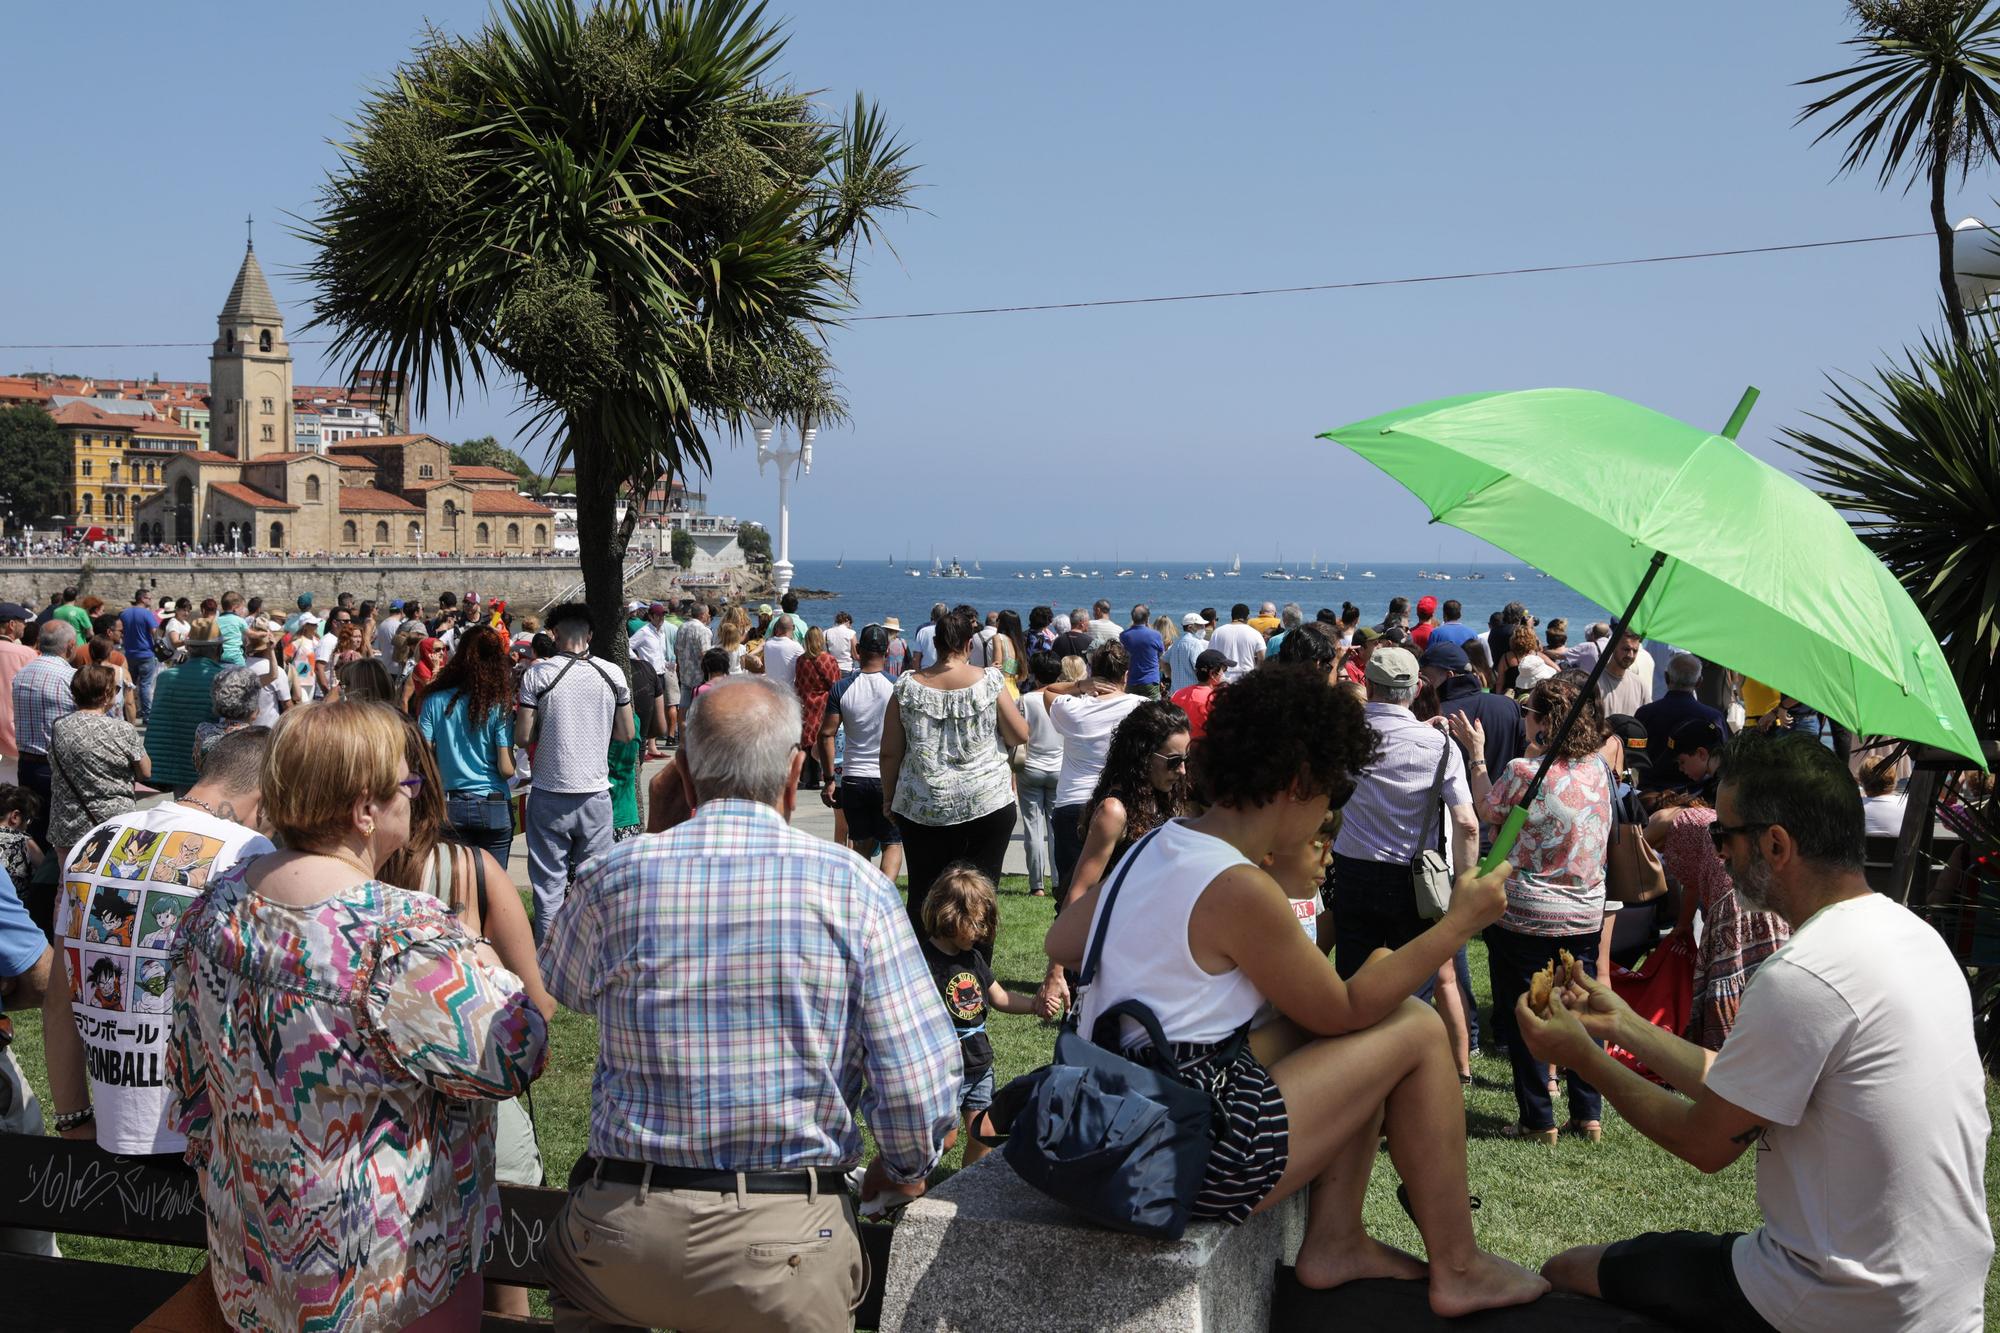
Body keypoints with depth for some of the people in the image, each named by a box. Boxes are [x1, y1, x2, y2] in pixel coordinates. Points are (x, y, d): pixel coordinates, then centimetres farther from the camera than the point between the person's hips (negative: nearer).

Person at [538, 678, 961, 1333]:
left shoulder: (612, 878, -3)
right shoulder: (853, 885, -7)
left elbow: (564, 989, 19)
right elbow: (919, 1084, -9)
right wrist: (904, 1170, 13)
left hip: (620, 1237, 2)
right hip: (787, 1245, -2)